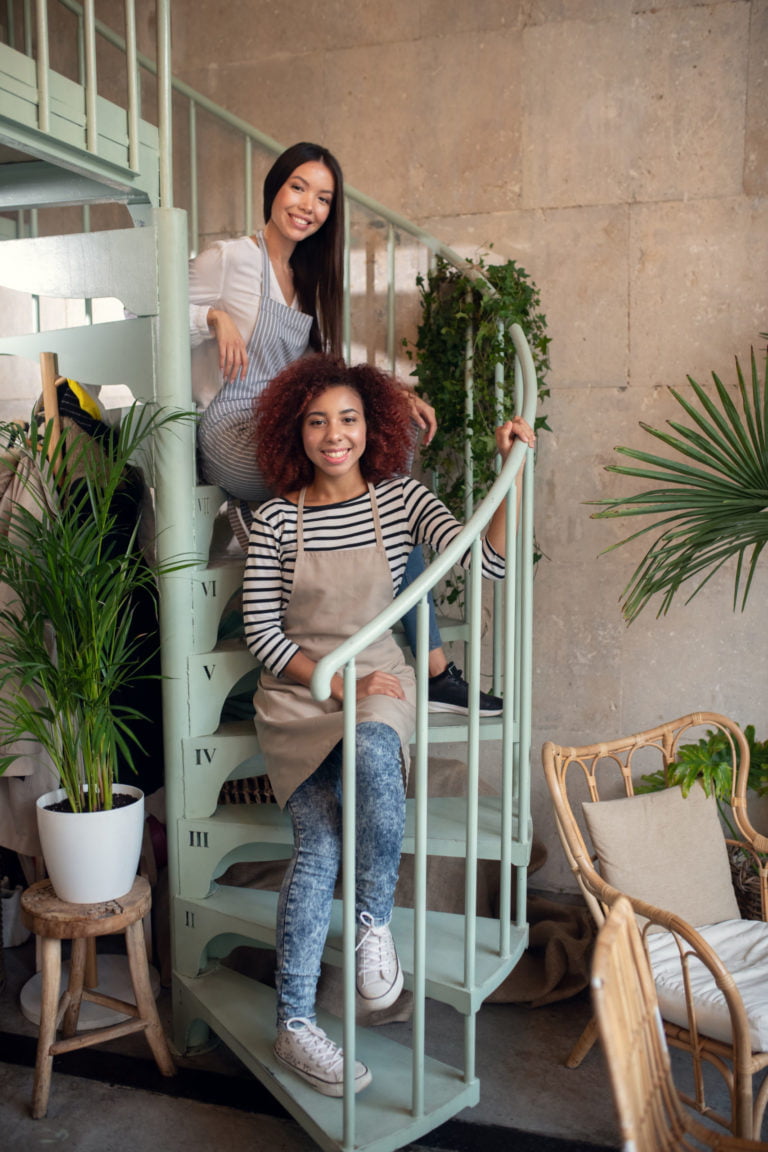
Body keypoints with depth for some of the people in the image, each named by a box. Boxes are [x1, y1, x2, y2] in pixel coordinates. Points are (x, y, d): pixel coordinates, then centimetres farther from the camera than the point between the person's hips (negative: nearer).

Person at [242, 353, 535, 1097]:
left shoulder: (400, 498, 0)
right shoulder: (275, 519, -3)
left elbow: (490, 562, -10)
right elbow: (261, 631, -4)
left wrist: (512, 469, -19)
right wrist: (339, 682, -13)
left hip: (380, 683, 1)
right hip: (297, 693, -1)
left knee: (374, 754, -35)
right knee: (319, 844, -19)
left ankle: (374, 923, -13)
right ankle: (294, 1024, -4)